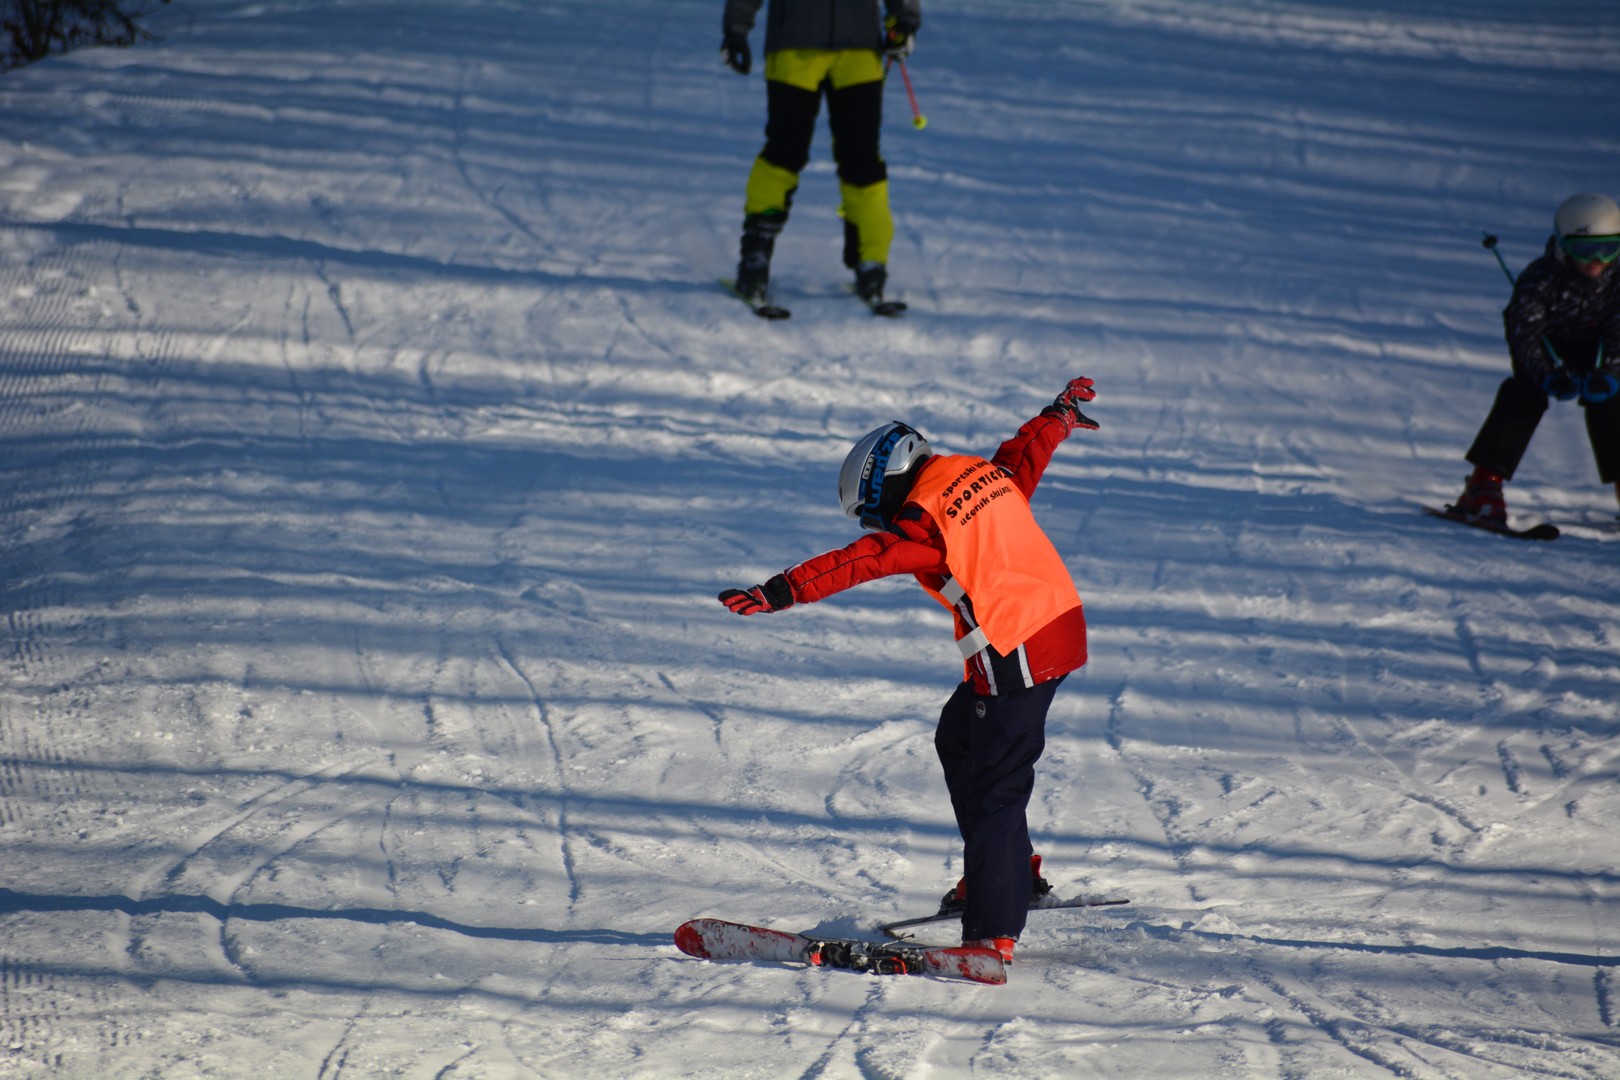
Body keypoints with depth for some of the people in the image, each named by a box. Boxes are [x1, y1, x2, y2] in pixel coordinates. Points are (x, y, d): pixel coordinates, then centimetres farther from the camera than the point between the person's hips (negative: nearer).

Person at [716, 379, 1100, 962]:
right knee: (958, 742, 26)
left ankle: (993, 932, -12)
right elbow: (1027, 453, 29)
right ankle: (1011, 872, 33)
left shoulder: (923, 517, -14)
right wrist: (1060, 414, 48)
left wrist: (781, 591, -26)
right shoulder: (986, 473, 10)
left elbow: (857, 561, -22)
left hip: (1017, 654, -10)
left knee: (994, 788, -9)